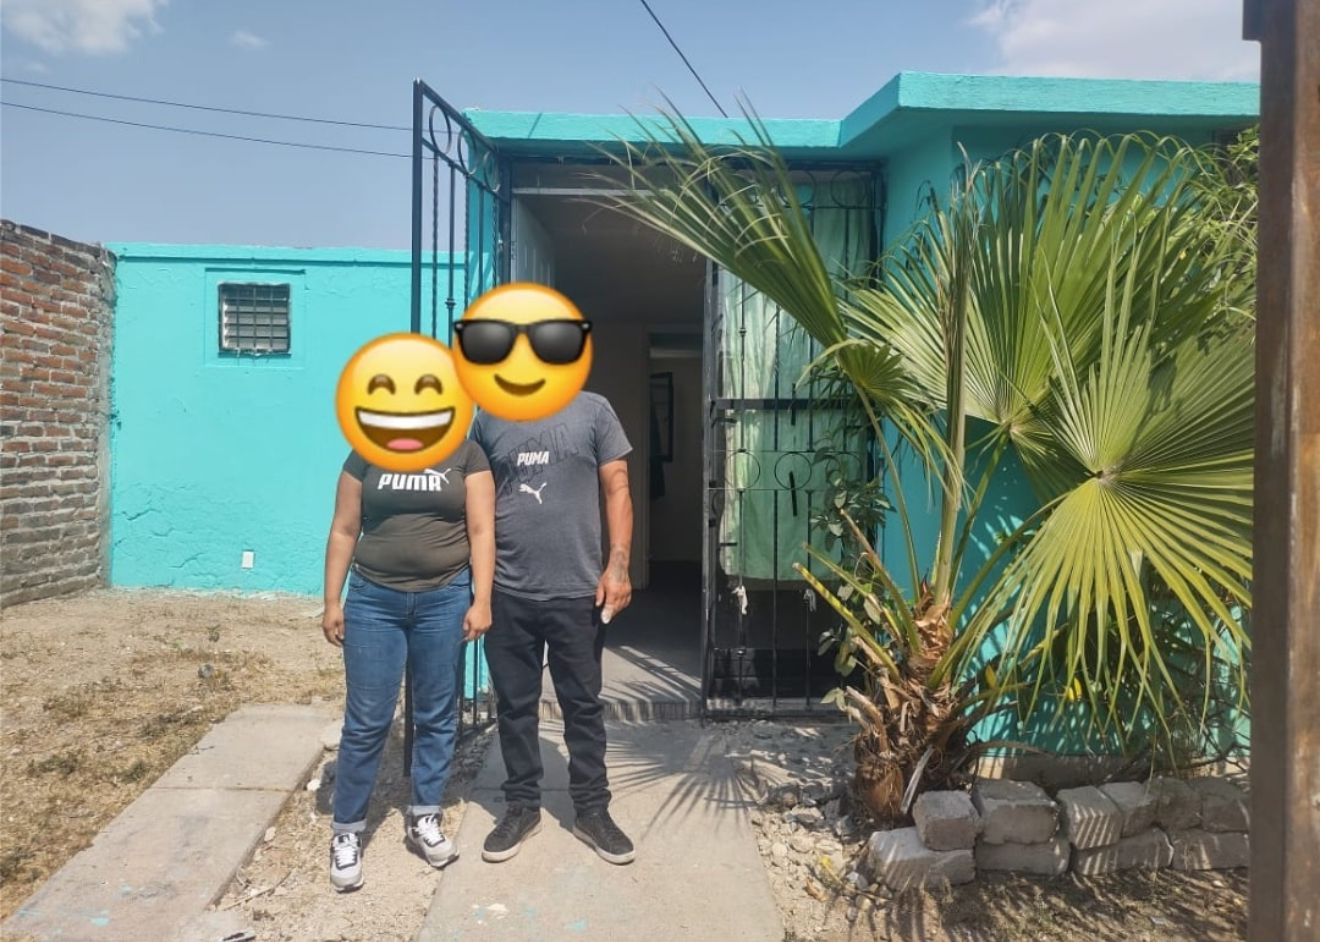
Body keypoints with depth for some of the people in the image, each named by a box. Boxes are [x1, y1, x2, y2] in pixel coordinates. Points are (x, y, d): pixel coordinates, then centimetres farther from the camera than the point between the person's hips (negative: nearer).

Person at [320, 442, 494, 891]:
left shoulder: (467, 455, 1)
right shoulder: (367, 455, 4)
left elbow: (481, 532, -3)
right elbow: (344, 531, 6)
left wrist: (480, 601, -9)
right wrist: (332, 601, 2)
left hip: (444, 600, 0)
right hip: (374, 600, 0)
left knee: (437, 715, 9)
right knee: (366, 720, 4)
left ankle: (423, 819, 26)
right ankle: (346, 832, 19)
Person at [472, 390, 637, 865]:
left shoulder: (593, 410, 0)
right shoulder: (488, 419, 6)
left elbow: (617, 489, -1)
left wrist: (618, 564, -10)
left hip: (577, 591, -1)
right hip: (507, 592, 2)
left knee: (583, 705, 10)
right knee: (514, 705, 12)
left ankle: (592, 809, 25)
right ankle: (521, 805, 29)